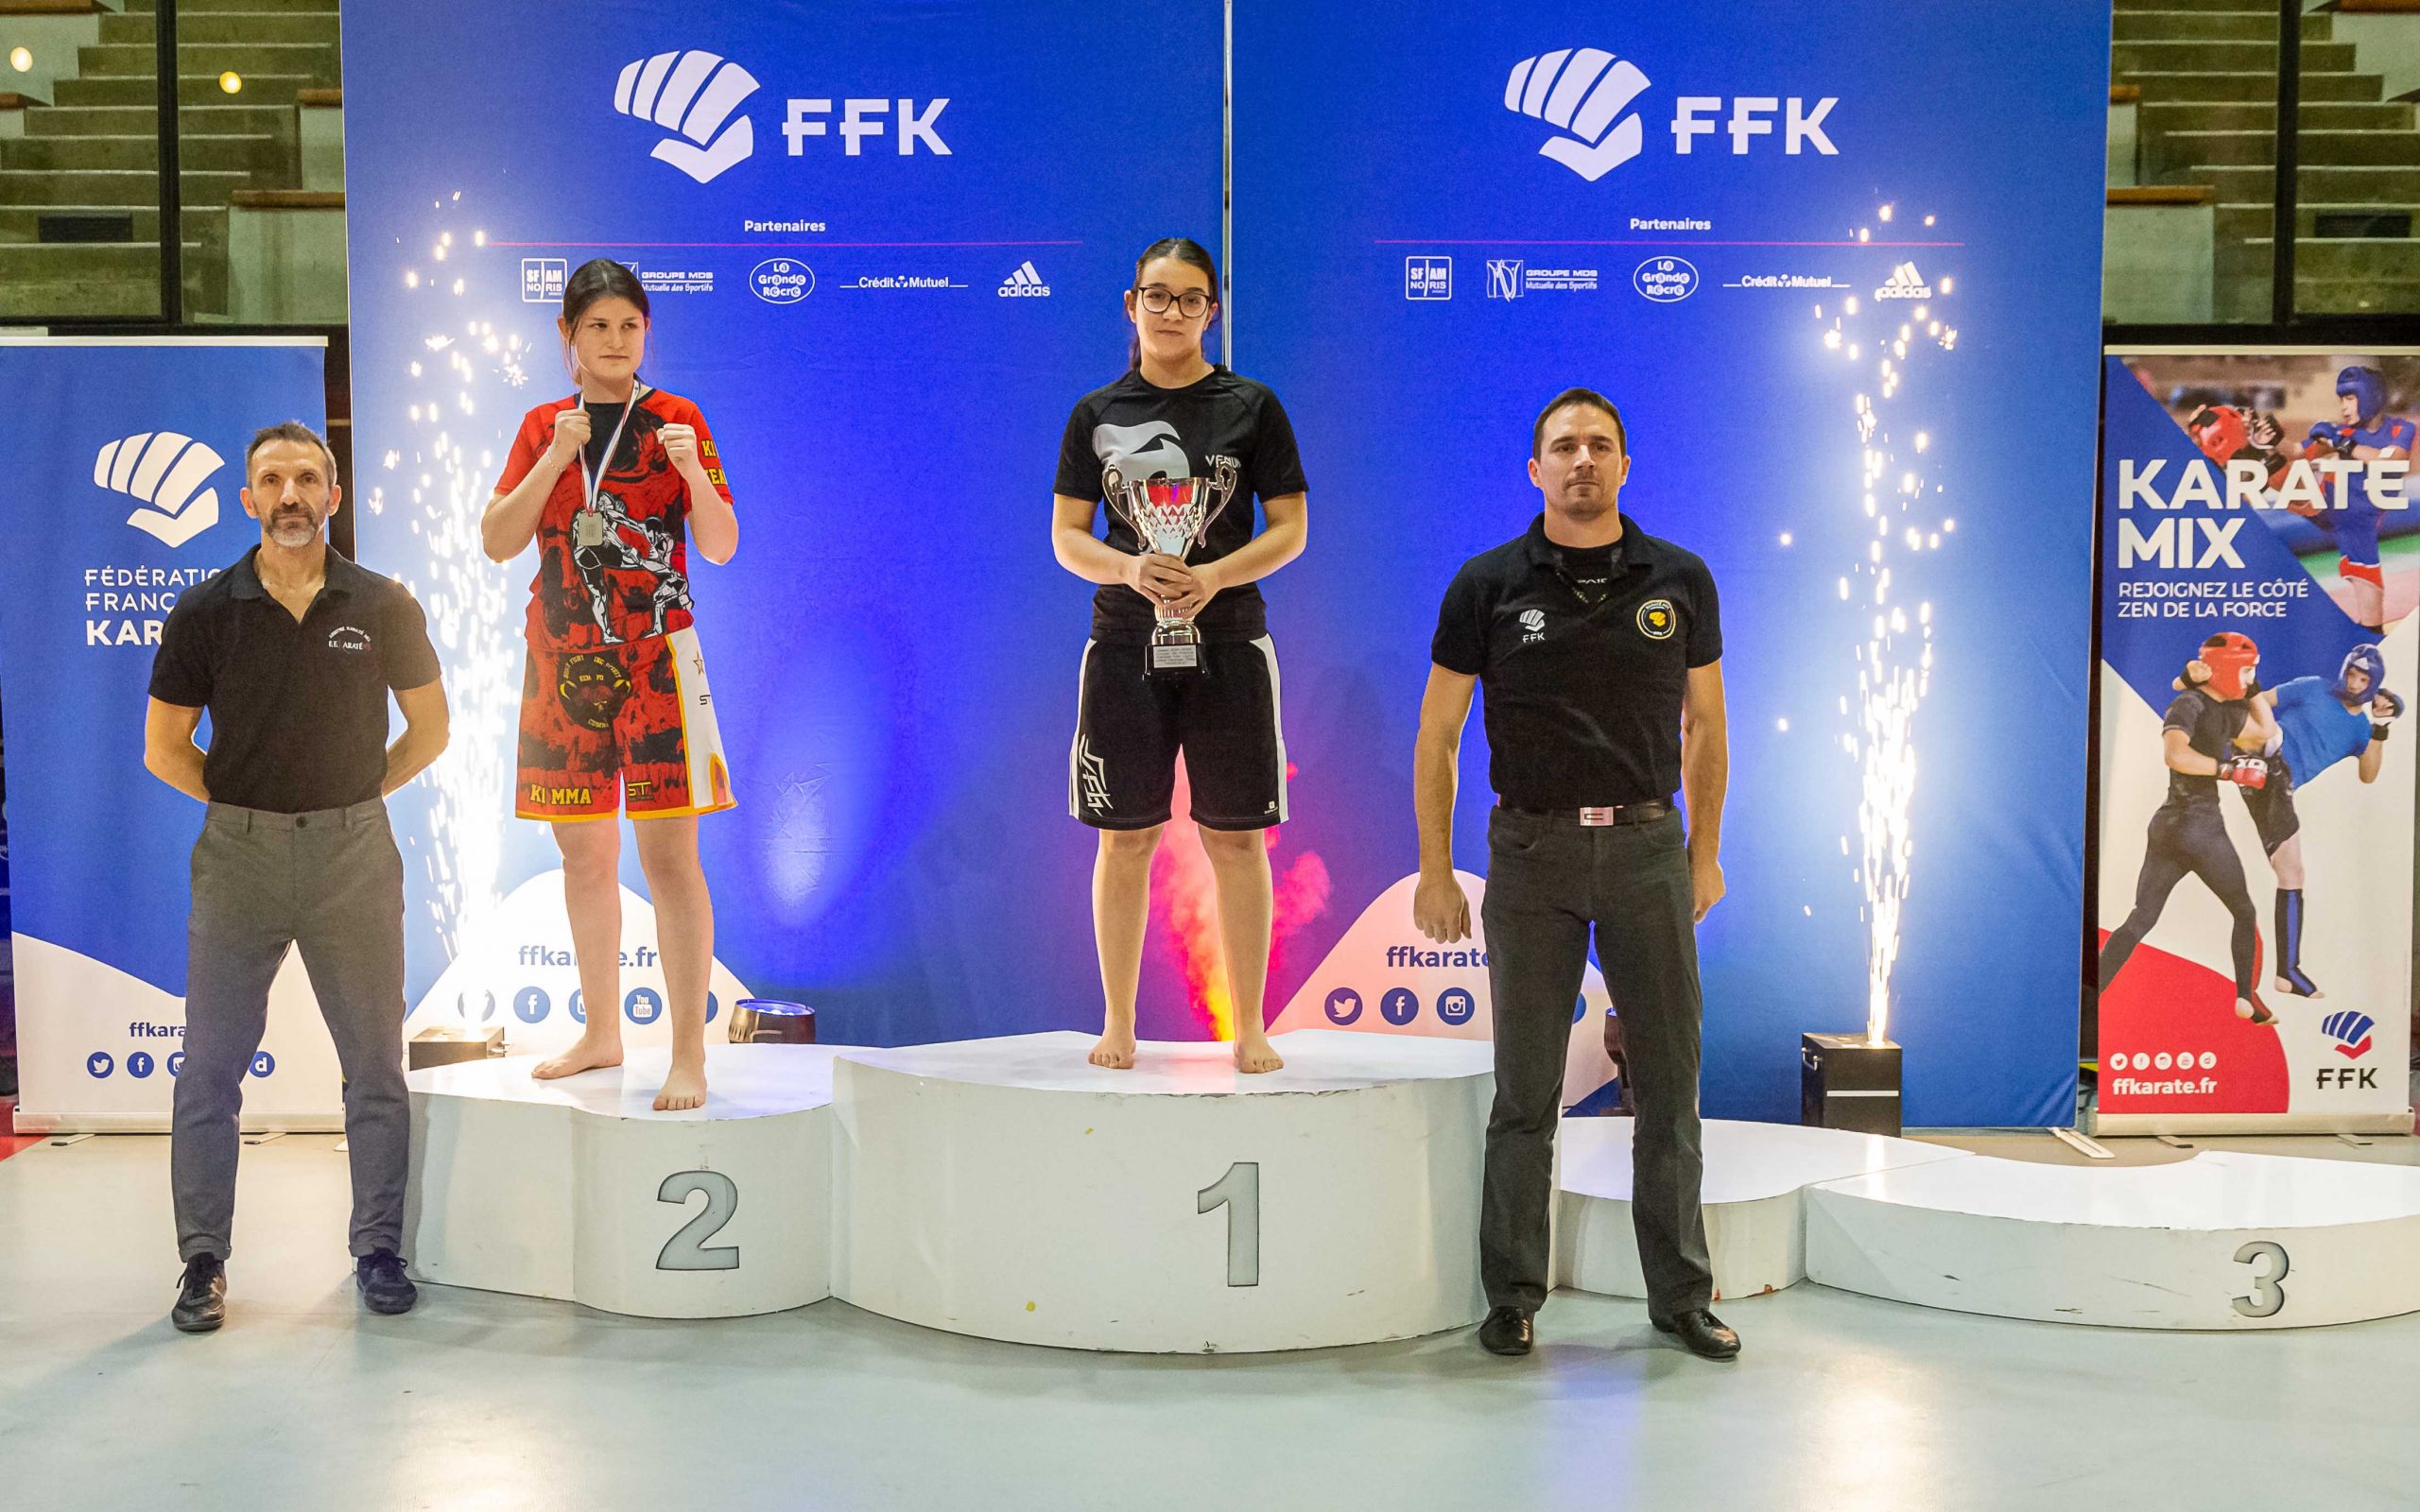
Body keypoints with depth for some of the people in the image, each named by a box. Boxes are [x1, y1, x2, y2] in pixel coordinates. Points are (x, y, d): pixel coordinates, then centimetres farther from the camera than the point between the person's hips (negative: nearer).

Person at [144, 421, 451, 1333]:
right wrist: (243, 803, 1)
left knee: (376, 1068, 5)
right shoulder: (205, 614, 1)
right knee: (209, 1071, 3)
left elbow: (429, 727, 11)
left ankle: (378, 1250, 16)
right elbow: (164, 749, 7)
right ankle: (204, 1263, 14)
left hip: (354, 855, 0)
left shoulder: (382, 607, 1)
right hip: (236, 856, 0)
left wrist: (357, 794, 6)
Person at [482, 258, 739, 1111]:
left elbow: (721, 548, -3)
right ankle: (601, 1034, 25)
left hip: (655, 656, -4)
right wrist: (557, 456, -10)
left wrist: (694, 474, -21)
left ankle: (688, 1055, -6)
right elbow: (497, 542, 1)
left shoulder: (677, 420, 2)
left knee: (668, 855, -9)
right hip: (563, 656, 4)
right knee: (584, 854, 11)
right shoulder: (544, 427, 11)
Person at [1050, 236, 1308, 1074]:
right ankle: (1118, 1025, 15)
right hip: (1125, 644, 1)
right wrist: (1129, 568, -14)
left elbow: (1290, 530, 2)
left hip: (1228, 643, -1)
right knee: (1126, 839, 4)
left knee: (1236, 839, 1)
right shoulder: (1097, 414, 8)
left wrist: (1213, 577, -15)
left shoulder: (1252, 406, 4)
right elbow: (1066, 535, 6)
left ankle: (1249, 1029, 10)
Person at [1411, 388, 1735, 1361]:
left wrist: (1705, 853, 9)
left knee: (1669, 1084, 6)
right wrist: (1434, 871, -2)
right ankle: (1513, 1296, 17)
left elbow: (1704, 725, 12)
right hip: (1532, 851, -1)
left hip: (1648, 849, 2)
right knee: (1525, 1090, 5)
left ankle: (1681, 1293, 19)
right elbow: (1436, 736, 2)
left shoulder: (1680, 580, 4)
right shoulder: (1488, 585, -1)